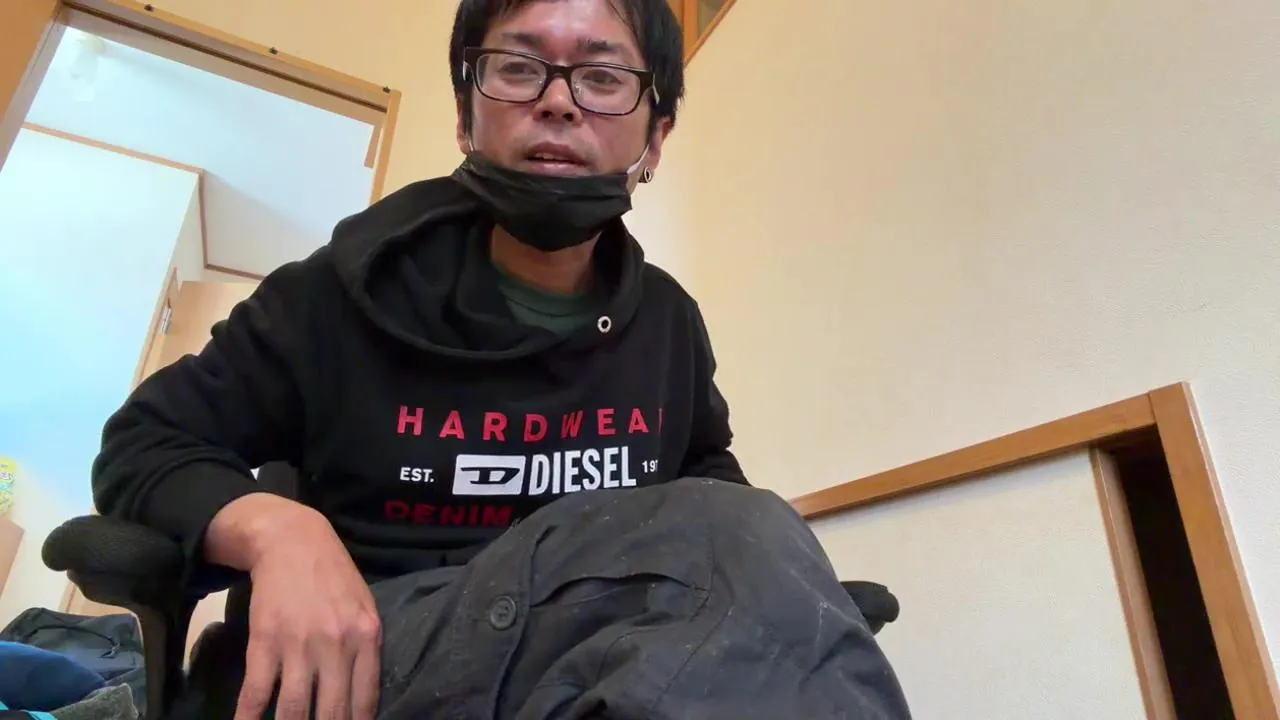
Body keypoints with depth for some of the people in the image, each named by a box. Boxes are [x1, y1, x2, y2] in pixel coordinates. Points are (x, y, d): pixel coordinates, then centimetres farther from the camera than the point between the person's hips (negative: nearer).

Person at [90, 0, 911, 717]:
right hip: (375, 653, -3)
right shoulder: (351, 287, -3)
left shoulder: (669, 320, 7)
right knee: (709, 537, -31)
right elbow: (146, 445, 3)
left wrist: (746, 554, -1)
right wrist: (275, 528, -22)